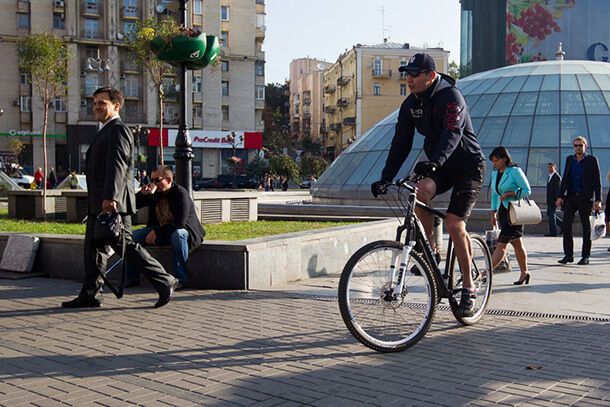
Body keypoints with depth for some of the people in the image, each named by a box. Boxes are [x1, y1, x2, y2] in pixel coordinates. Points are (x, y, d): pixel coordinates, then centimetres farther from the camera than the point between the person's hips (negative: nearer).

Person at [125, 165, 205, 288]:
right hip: (159, 230, 7)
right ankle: (132, 278, -3)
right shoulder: (154, 192, 2)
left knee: (177, 235, -41)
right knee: (133, 236, -11)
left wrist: (156, 232, -26)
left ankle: (180, 278, -31)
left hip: (184, 230, -6)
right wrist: (143, 194, -15)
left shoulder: (181, 194, -19)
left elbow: (179, 223, -27)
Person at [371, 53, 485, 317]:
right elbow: (400, 144, -2)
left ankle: (469, 287, -3)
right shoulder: (410, 105, 0)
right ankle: (431, 250, -8)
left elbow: (453, 133, -36)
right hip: (439, 166, 5)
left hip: (468, 166, -5)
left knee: (454, 224, -17)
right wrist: (385, 179, -12)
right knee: (420, 192, -28)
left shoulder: (451, 97, -20)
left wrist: (434, 162, -53)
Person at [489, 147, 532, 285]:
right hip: (503, 210, 7)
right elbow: (494, 194, 18)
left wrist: (509, 193, -17)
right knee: (517, 244, 14)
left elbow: (527, 190, -9)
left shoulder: (515, 171, -10)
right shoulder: (494, 173, 11)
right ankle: (524, 272, 23)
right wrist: (493, 213, 14)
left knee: (501, 244, -11)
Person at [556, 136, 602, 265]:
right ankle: (568, 255, -3)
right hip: (571, 197, 3)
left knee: (586, 228, 3)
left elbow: (597, 181, -2)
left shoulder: (592, 160, 1)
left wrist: (598, 200, -10)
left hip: (585, 198, -3)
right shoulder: (569, 159, 12)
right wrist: (560, 196, 4)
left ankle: (585, 256, 11)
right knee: (566, 225, -8)